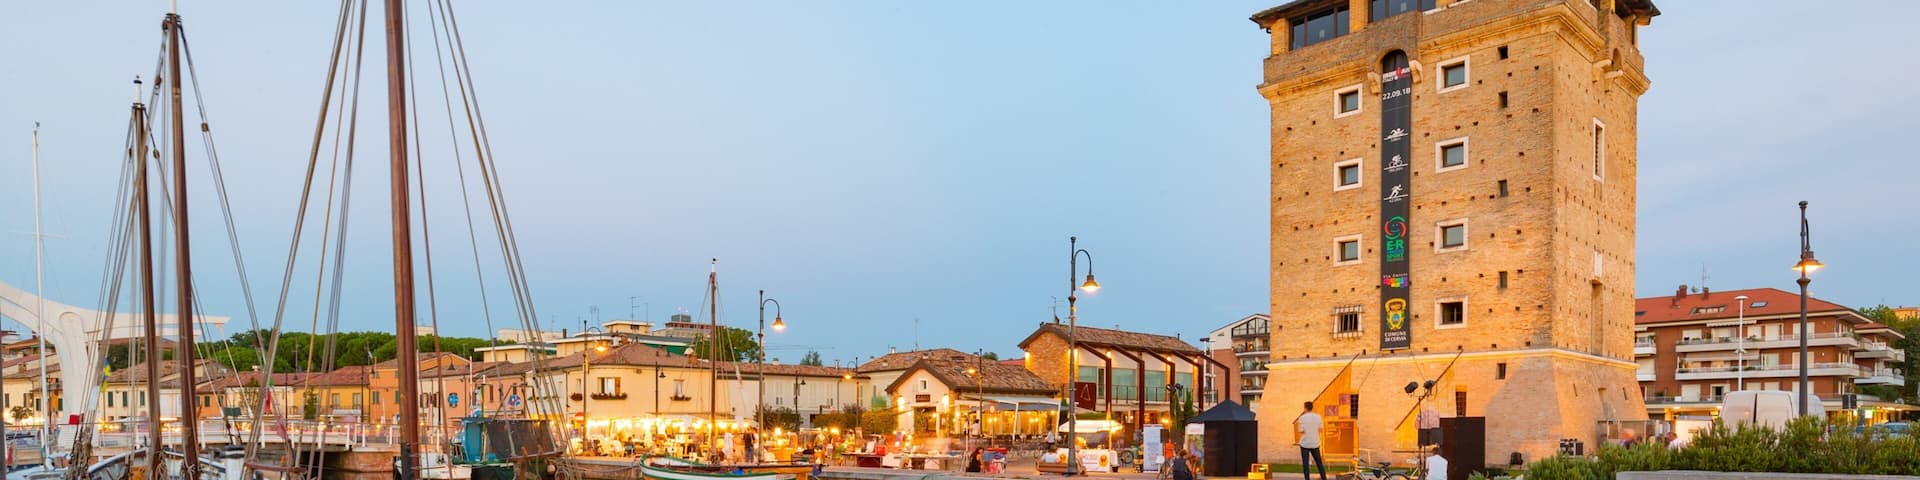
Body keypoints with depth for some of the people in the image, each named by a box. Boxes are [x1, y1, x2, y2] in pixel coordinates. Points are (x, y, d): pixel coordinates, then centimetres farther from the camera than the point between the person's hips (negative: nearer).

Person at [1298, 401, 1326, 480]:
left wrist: (1298, 424, 6)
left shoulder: (1302, 417, -12)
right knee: (1319, 462, 14)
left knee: (1305, 463, 2)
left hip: (1305, 443, -4)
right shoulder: (1318, 417, -1)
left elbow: (1301, 431, -12)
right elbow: (1320, 429, 5)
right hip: (1315, 443, 4)